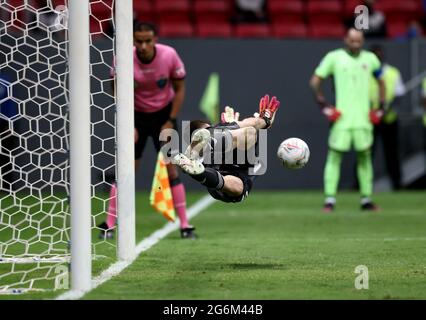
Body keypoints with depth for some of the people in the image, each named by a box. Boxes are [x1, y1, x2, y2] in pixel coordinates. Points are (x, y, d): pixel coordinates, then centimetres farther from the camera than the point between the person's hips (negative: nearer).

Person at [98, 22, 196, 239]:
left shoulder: (169, 55, -19)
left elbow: (179, 89, -5)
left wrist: (171, 121, -9)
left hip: (163, 113, 0)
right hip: (136, 114, 0)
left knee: (171, 168, -6)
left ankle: (184, 225, 0)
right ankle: (109, 224, 0)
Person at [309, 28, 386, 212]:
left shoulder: (370, 59, 10)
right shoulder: (334, 57, 0)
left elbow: (381, 82, 23)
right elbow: (315, 81, 2)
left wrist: (381, 107, 14)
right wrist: (323, 106, -5)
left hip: (363, 119, 3)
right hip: (341, 119, -3)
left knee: (365, 157, 6)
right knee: (334, 157, -6)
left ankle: (366, 200, 13)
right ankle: (329, 200, -4)